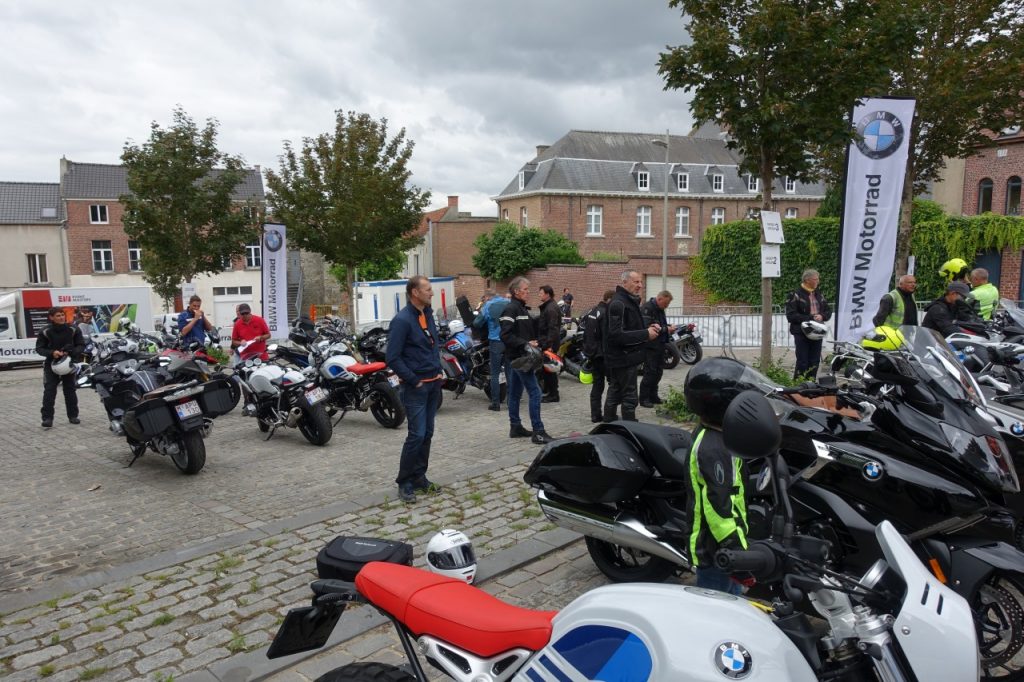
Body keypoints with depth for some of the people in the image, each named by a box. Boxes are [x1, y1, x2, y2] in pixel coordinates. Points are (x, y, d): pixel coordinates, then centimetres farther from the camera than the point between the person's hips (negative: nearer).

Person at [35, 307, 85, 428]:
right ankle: (47, 418, -4)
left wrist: (71, 353, -20)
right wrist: (51, 353, -21)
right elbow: (39, 348, -1)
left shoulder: (73, 330, -5)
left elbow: (81, 345, 0)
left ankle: (73, 415, 20)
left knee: (70, 391, 9)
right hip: (51, 364, -1)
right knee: (49, 391, -7)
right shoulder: (45, 332, -8)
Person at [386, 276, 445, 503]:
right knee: (416, 435, -8)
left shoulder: (428, 314, 10)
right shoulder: (402, 320, -16)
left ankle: (419, 477, 23)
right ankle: (404, 482, 5)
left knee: (427, 434, 12)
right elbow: (393, 358, -18)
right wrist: (414, 381, -16)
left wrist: (439, 371, 12)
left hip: (433, 384, 8)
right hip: (415, 387, -8)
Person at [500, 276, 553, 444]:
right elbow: (506, 336, -21)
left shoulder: (522, 308, 17)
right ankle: (538, 432, -9)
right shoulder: (511, 309, -13)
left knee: (515, 393, 14)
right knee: (535, 392, -10)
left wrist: (534, 343, 9)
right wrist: (525, 344, -22)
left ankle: (515, 427, 21)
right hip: (518, 357, -10)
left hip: (520, 357, 10)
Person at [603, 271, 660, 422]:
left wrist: (648, 328, 7)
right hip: (624, 359, -10)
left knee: (614, 395, 16)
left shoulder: (630, 301, 16)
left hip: (622, 359, 11)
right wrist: (646, 334, -22)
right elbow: (617, 334, -27)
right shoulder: (618, 303, -18)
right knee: (629, 398, -6)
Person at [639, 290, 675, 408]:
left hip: (660, 345, 9)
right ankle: (644, 399, 0)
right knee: (650, 372, -8)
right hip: (650, 346, -9)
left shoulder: (660, 309, 14)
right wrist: (666, 329, -21)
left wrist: (670, 327, 5)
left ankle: (653, 396, 22)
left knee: (658, 371, 12)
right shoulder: (647, 308, -17)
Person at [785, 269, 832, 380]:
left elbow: (828, 311, 18)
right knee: (802, 362, -6)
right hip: (802, 333, -7)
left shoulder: (819, 295, 16)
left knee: (814, 363, 10)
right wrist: (810, 318, -19)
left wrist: (822, 316, -5)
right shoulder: (795, 295, -7)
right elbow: (791, 315, -14)